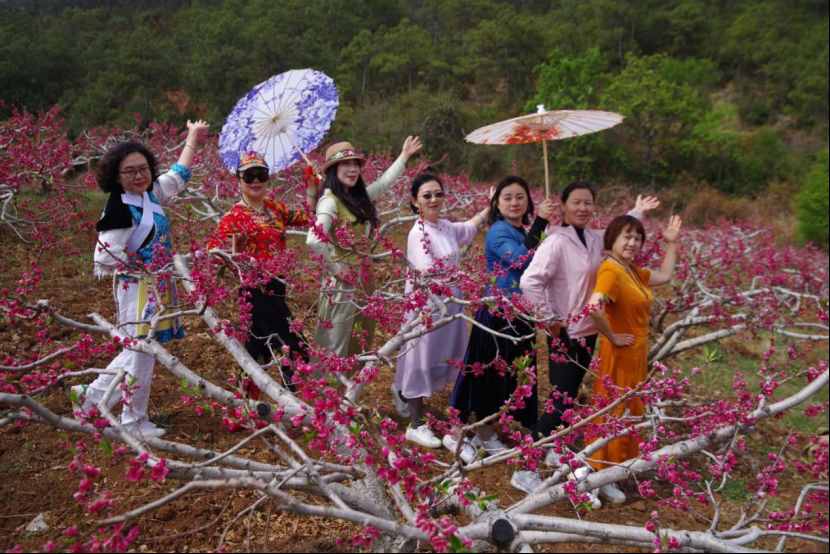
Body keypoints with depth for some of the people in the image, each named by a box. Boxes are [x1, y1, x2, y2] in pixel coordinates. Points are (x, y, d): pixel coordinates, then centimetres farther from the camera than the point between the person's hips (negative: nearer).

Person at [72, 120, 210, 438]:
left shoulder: (151, 195, 6)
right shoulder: (119, 210, -18)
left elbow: (178, 176, 23)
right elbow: (104, 259, -20)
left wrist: (193, 139, 30)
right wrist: (141, 265, -10)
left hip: (157, 288, 9)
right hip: (137, 290, -9)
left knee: (140, 351, 17)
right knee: (142, 353, 0)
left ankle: (92, 395, 30)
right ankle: (134, 422, 16)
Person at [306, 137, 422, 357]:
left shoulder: (359, 196, 10)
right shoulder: (330, 201, -16)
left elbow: (384, 182, 26)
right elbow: (314, 240, -29)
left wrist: (404, 156, 29)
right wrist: (335, 267, -19)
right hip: (342, 284, -8)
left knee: (362, 348, 18)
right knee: (336, 351, 1)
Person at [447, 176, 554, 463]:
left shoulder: (524, 232, 10)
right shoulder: (499, 231, -15)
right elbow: (521, 260, -31)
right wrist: (540, 222, -30)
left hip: (519, 315, 8)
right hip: (497, 314, -8)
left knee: (507, 375, 16)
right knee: (485, 373, 1)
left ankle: (486, 435, 31)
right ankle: (454, 433, 17)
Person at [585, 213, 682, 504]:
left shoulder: (632, 270, 7)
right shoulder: (611, 270, -23)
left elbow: (665, 276, 22)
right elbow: (594, 307, -39)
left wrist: (672, 243, 17)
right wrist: (612, 336, -25)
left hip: (636, 354, 10)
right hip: (620, 355, -10)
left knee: (629, 410, 21)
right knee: (613, 412, 2)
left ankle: (619, 464, 38)